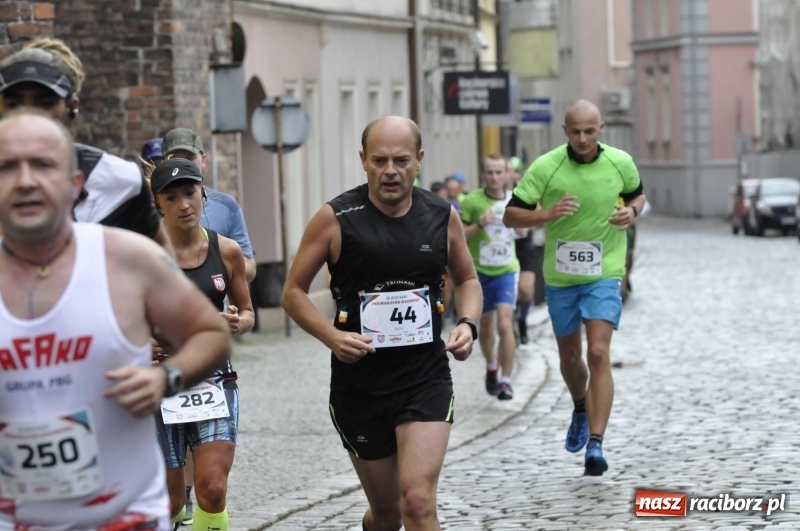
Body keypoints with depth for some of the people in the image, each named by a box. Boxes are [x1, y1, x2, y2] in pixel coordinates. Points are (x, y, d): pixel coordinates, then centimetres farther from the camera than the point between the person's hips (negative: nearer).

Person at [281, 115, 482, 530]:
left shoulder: (442, 216, 1)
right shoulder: (335, 219, -7)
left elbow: (467, 280, 18)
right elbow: (293, 293, -1)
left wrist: (468, 323, -3)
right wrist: (333, 337, -18)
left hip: (426, 379, 0)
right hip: (359, 383, 0)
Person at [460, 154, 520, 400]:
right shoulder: (472, 201, -9)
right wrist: (480, 224, -23)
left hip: (506, 271, 0)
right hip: (480, 272, 0)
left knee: (504, 325, -16)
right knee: (486, 327, 14)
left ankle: (506, 380, -10)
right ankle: (491, 367, 41)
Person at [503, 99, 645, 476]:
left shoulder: (620, 163, -5)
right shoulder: (545, 167, -11)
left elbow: (637, 194, 16)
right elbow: (511, 215, -8)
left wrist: (631, 211, -8)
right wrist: (548, 214, -26)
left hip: (603, 275, -1)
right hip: (559, 276, 1)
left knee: (599, 353, -17)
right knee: (569, 356, 17)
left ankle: (595, 445, -20)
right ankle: (581, 410, 49)